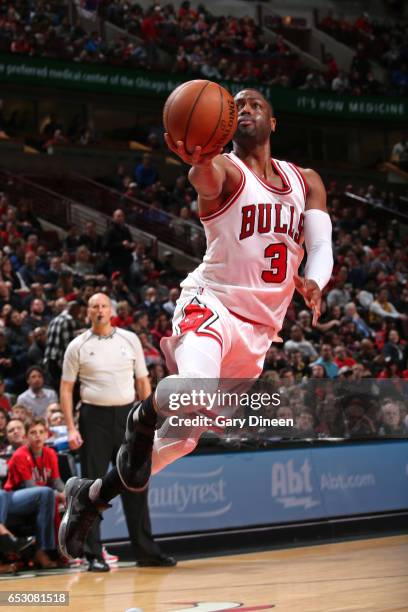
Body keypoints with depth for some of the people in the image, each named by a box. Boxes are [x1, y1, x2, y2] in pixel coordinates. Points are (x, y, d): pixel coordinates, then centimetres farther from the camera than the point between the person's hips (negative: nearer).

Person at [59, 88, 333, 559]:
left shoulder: (305, 182, 12)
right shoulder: (225, 171, -7)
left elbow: (322, 246, 0)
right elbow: (206, 177, -32)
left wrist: (314, 281, -24)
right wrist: (197, 159, -58)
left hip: (259, 331, 6)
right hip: (211, 303, -6)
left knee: (181, 438, 10)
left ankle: (90, 495, 28)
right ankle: (144, 414, -5)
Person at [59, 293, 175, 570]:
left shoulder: (130, 339, 7)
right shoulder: (78, 346, 2)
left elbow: (143, 381, 11)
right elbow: (66, 388, 3)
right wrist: (71, 428, -6)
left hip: (126, 415, 2)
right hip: (94, 418, -2)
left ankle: (146, 551, 12)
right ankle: (94, 555, 5)